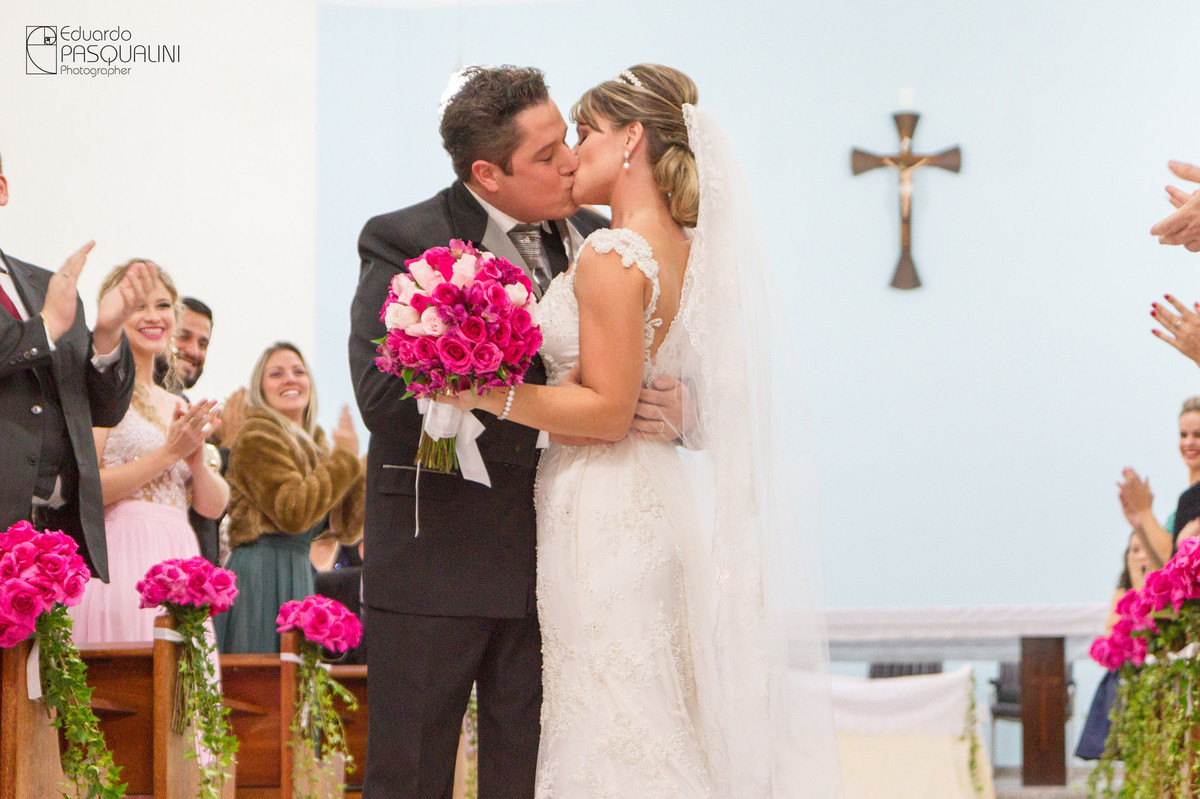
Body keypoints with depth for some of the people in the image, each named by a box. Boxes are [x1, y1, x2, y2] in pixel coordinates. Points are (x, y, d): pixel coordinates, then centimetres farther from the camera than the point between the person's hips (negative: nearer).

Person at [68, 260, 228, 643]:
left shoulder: (176, 406, 20)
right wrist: (169, 453, -10)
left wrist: (197, 456, -3)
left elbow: (213, 506, 16)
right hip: (121, 561, -6)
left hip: (178, 565, 6)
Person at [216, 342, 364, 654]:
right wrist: (345, 458, -8)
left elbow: (347, 530, 15)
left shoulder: (314, 442, 20)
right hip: (261, 576, -8)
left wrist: (351, 460, 3)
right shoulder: (257, 434, -4)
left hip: (299, 575, 8)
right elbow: (293, 512, -17)